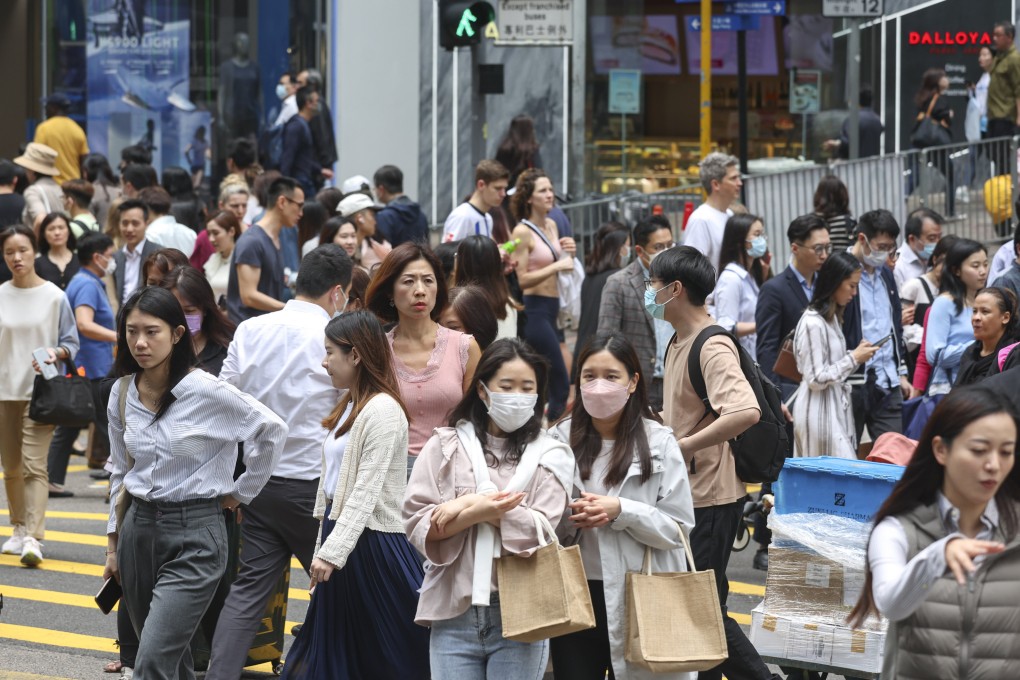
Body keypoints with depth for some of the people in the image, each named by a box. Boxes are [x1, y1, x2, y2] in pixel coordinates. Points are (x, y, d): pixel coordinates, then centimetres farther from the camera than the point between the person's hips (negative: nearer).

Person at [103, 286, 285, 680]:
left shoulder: (207, 392, -13)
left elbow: (271, 431, -4)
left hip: (195, 533, -6)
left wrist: (241, 493, 2)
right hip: (138, 529, 6)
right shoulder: (122, 393, 5)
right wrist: (113, 544, 17)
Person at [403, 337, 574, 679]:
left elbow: (539, 531, -7)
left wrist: (468, 504, -9)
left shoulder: (550, 456, 8)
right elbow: (417, 524, 0)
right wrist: (476, 513, -15)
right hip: (454, 612, 1)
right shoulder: (446, 446, 10)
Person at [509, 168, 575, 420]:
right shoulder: (522, 232, -12)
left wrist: (568, 253, 4)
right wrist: (557, 266, -20)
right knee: (560, 383, -11)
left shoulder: (551, 226, 12)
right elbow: (522, 279, -16)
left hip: (551, 308, 9)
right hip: (534, 309, -9)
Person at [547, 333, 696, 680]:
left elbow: (679, 527, -6)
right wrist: (567, 515, -13)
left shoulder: (658, 442, -3)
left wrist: (622, 511, -18)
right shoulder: (560, 439, 2)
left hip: (638, 598, -2)